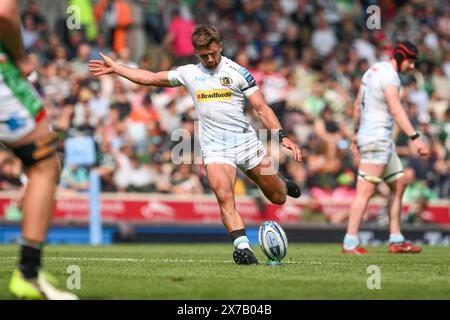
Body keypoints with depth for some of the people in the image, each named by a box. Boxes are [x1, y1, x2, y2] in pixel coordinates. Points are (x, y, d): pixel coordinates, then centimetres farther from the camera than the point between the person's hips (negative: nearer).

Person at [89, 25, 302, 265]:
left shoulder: (237, 72, -1)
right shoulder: (188, 74, 8)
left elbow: (261, 108, -2)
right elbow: (151, 78, 17)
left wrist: (282, 136, -12)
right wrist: (114, 68, 16)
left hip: (247, 142, 0)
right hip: (215, 149, 0)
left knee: (277, 198, 8)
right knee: (224, 197, -25)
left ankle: (281, 184, 44)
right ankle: (242, 246, -26)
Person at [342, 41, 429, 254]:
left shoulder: (373, 70, 14)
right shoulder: (389, 75, -15)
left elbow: (357, 105, 23)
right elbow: (396, 110, -28)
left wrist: (356, 135, 32)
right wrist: (414, 138, -35)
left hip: (383, 140, 10)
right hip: (376, 139, -10)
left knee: (399, 185, 14)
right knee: (365, 191, -10)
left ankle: (396, 241, 14)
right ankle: (350, 243, -10)